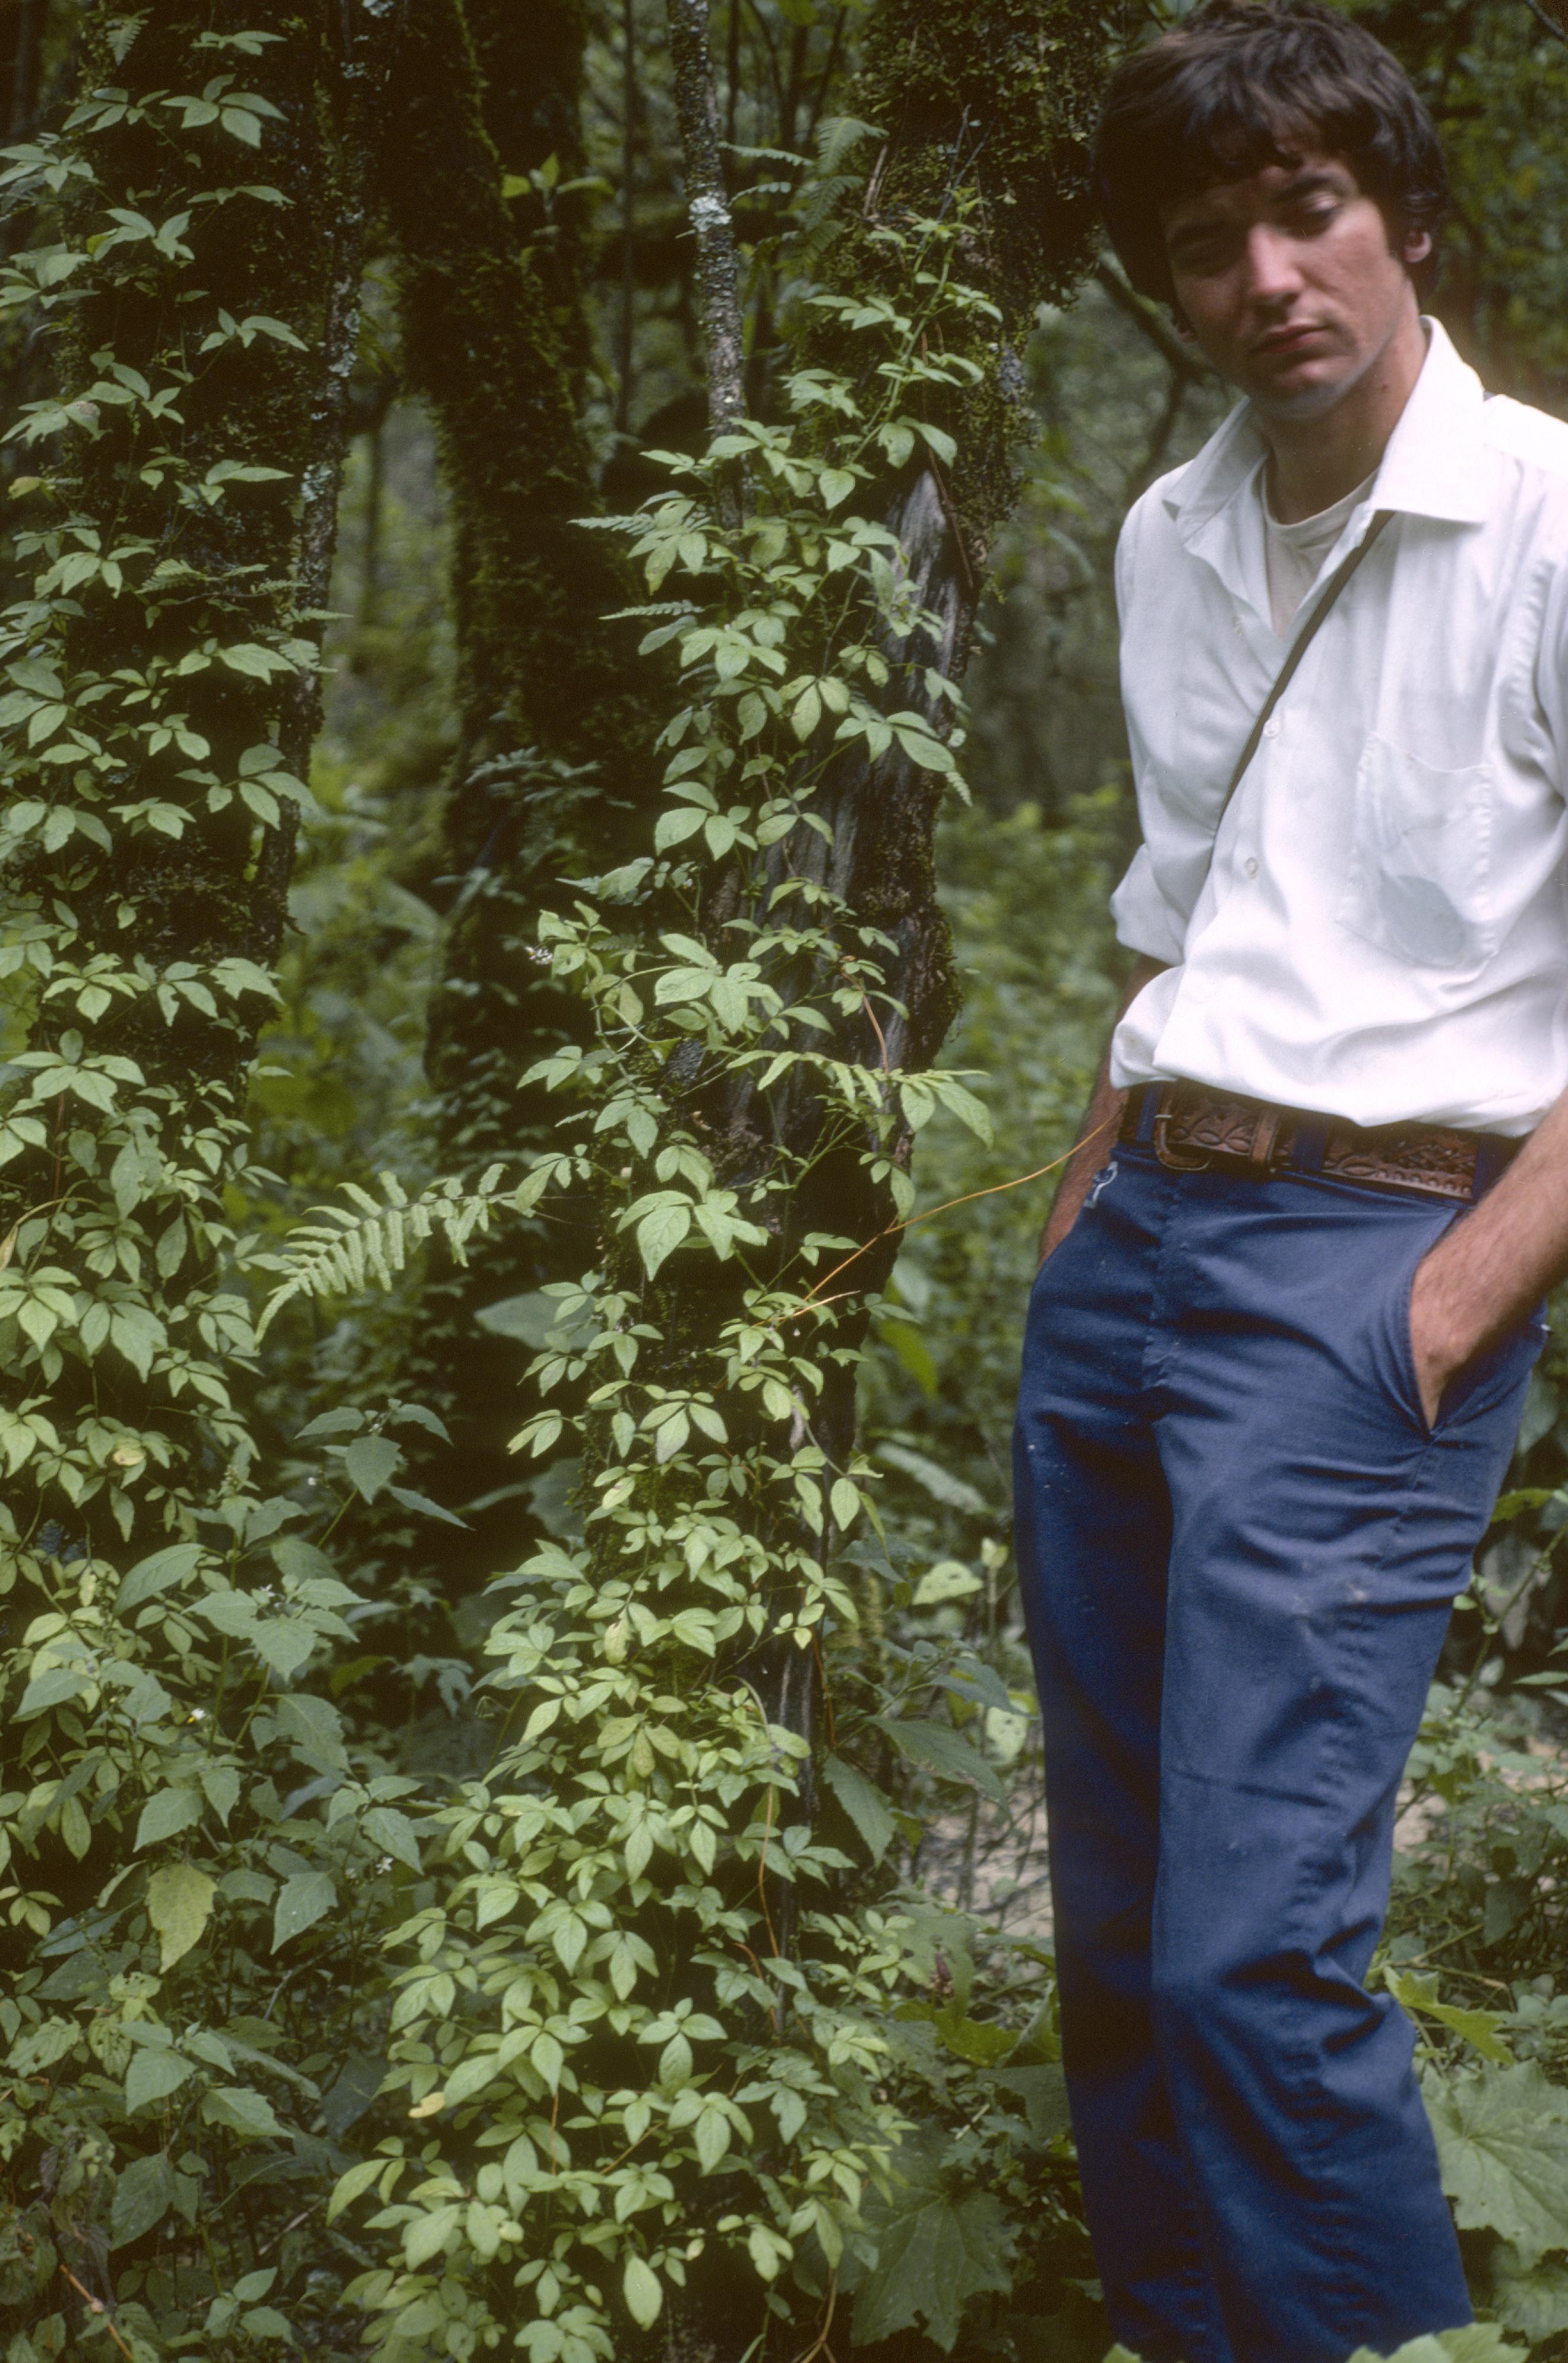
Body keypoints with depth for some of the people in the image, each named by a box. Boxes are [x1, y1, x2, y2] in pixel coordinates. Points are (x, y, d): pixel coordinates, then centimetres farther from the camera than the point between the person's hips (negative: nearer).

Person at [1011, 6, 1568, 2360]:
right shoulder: (1171, 539, 14)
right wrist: (1082, 1202, 17)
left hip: (1371, 1255, -7)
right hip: (1130, 1242, 7)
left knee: (1257, 1950, -15)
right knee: (1117, 1925, 11)